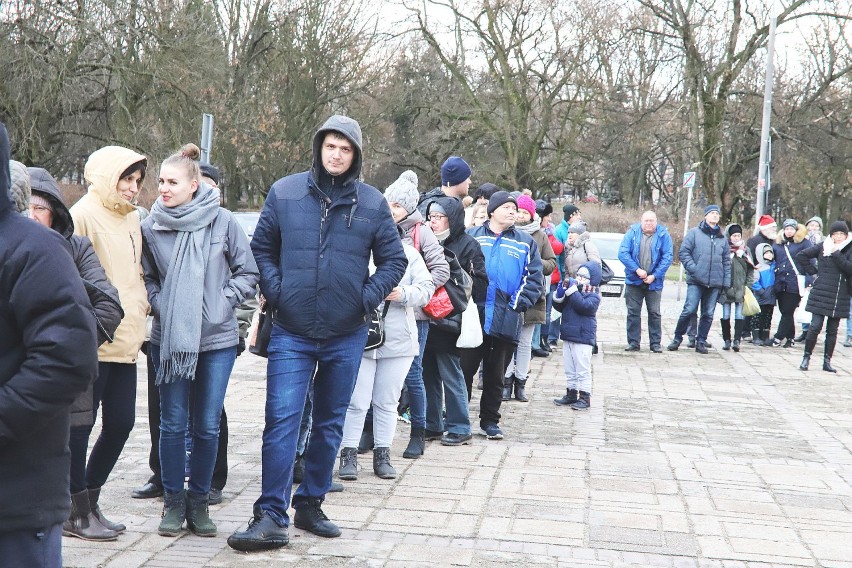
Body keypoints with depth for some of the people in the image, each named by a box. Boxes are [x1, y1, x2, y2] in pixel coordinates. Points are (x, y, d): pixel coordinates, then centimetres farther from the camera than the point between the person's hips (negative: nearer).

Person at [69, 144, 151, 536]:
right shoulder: (84, 215, -10)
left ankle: (89, 500, 26)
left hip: (126, 340, 8)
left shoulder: (131, 217, 16)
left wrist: (140, 305, 15)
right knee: (82, 425, 2)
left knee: (121, 422, 11)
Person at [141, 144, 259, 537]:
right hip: (168, 339, 1)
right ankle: (173, 501, 19)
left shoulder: (222, 221, -4)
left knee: (207, 426, 5)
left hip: (217, 341, -1)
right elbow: (146, 278, 13)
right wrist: (159, 304, -3)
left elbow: (248, 273, 3)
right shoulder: (151, 227, 0)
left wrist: (222, 302, -7)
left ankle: (199, 501, 20)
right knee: (172, 423, 5)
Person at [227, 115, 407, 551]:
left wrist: (368, 297, -6)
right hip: (291, 334, -2)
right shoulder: (285, 192, -1)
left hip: (347, 336, 2)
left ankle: (310, 504, 26)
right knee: (281, 421, -8)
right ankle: (271, 517, -4)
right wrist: (275, 291, -5)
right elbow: (261, 248, 8)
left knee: (330, 424, 12)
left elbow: (394, 260, 7)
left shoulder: (372, 202, 0)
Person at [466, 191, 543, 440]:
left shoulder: (526, 242, 8)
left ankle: (489, 421, 21)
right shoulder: (472, 236, 6)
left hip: (506, 321, 1)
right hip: (473, 317, -1)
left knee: (496, 375, 10)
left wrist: (519, 304, -7)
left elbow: (534, 279, 4)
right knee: (465, 368, 3)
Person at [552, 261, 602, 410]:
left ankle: (585, 397, 4)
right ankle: (571, 393, 24)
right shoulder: (573, 290, 12)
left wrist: (572, 291, -26)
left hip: (583, 338, -8)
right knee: (569, 369, 15)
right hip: (568, 336, 8)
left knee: (583, 370, -3)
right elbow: (559, 307, 13)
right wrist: (559, 294, -6)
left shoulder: (593, 296, -9)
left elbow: (584, 306, -27)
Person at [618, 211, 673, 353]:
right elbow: (623, 253, -9)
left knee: (654, 313, 5)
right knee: (633, 312, 5)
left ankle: (656, 343, 13)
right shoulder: (632, 233, -2)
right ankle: (633, 342, 12)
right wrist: (637, 270, -18)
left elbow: (668, 257, -7)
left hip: (654, 281, -1)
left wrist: (654, 276, -15)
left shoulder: (663, 235, -3)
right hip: (634, 281, 1)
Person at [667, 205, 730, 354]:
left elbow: (726, 262, 18)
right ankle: (677, 338, 3)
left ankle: (701, 342, 15)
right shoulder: (694, 233, 4)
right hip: (696, 281, -4)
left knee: (708, 314, 5)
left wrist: (726, 282, 8)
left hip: (715, 283, 4)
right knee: (689, 310, -12)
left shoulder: (722, 238, 16)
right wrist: (693, 269, -13)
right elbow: (684, 252, -1)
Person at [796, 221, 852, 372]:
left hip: (840, 297, 2)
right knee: (815, 326, -7)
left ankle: (827, 361, 16)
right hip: (821, 294, -1)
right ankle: (806, 356, 7)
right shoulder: (823, 247, 2)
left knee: (832, 330, 8)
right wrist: (814, 270, 1)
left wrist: (835, 254, -16)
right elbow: (801, 256, 5)